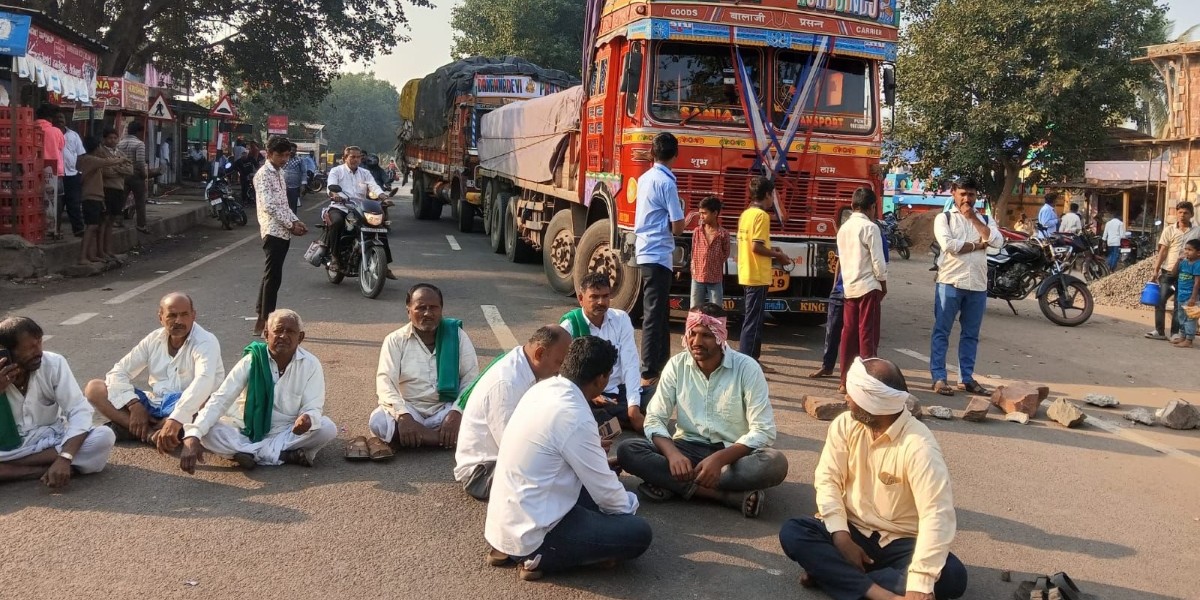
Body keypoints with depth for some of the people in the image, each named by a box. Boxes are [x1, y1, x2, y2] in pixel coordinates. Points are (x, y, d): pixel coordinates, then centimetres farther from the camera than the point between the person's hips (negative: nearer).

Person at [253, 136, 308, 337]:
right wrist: (291, 224, -16)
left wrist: (296, 220, 6)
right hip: (273, 231, -9)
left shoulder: (279, 172, 17)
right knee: (273, 277, -7)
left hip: (283, 232, 9)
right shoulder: (263, 175, -11)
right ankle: (266, 322, -2)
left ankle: (262, 319, 20)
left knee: (271, 276, 13)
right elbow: (268, 206, -19)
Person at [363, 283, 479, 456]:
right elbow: (385, 382, -12)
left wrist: (456, 413, -23)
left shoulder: (457, 335, 0)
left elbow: (471, 379, -5)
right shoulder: (395, 340, -1)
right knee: (379, 421, -31)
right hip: (408, 410, 0)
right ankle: (450, 439, -25)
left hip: (445, 410, 0)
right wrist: (403, 416, -30)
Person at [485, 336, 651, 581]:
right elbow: (605, 490, -11)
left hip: (504, 521, 9)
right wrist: (630, 503, 8)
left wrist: (593, 448, 35)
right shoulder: (574, 417, -23)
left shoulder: (543, 388, 2)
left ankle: (513, 549, 11)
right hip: (529, 534, -9)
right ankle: (540, 557, -4)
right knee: (639, 532, -7)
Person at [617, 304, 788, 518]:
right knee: (627, 450, -23)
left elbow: (763, 430, -16)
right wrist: (672, 453, -28)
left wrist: (719, 459, -31)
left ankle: (673, 485, -26)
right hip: (689, 448, 2)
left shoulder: (746, 368, -11)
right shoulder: (677, 365, -4)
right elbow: (654, 420, -6)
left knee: (775, 463, -33)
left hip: (733, 453, -2)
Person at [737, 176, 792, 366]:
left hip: (746, 274, 9)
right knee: (753, 322, -7)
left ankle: (751, 361, 22)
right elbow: (756, 247, -21)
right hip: (758, 276, -9)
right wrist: (777, 255, -8)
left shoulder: (746, 213, 13)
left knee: (751, 320, 16)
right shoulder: (761, 215, -14)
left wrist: (771, 251, 16)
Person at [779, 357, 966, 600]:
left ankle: (832, 573, -27)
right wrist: (841, 536, -22)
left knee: (952, 575, -30)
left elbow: (937, 514, -30)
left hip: (900, 542, -3)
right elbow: (828, 479, -7)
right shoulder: (845, 425, -6)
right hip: (853, 531, 3)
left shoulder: (918, 445, -23)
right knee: (792, 532, -22)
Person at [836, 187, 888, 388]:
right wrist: (883, 284, 1)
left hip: (849, 287, 7)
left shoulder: (844, 228, 10)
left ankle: (846, 380, 11)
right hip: (868, 287, -7)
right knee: (868, 334, -3)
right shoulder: (870, 228, -11)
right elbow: (878, 261, -11)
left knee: (849, 333, 9)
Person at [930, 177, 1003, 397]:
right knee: (942, 332, -1)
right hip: (950, 282, -4)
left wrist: (973, 218, -5)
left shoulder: (984, 219, 13)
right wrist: (978, 244, -7)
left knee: (971, 334, 10)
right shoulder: (944, 218, 1)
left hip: (978, 284, 4)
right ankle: (939, 378, 2)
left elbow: (997, 241, -6)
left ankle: (966, 378, 18)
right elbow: (949, 245, -15)